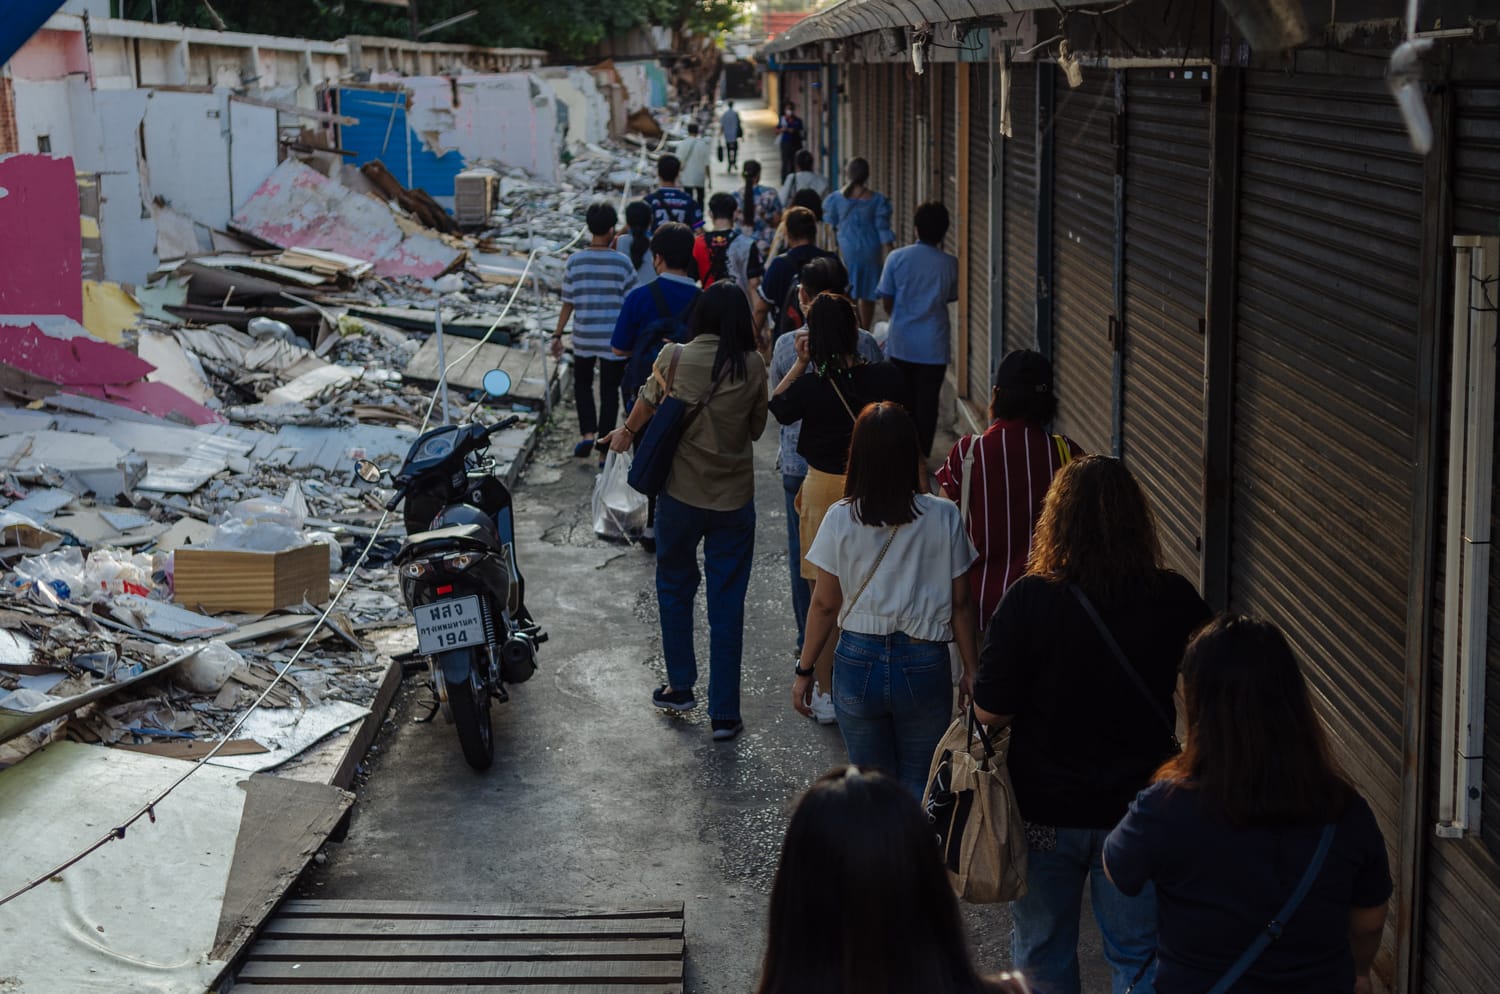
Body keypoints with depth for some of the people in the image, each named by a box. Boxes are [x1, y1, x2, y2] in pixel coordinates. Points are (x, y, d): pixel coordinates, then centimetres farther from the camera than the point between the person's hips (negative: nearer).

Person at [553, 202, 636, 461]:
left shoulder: (575, 261, -7)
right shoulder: (622, 263, -9)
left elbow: (568, 303, -3)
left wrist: (557, 334, 7)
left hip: (583, 336, 1)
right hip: (615, 339, -1)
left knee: (582, 384, 20)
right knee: (609, 390, 9)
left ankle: (587, 433, 4)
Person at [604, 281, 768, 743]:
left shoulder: (675, 358, -9)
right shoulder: (753, 367, -10)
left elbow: (647, 404, 10)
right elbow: (757, 429, 3)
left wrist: (626, 433, 30)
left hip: (681, 494, 0)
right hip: (735, 498, 0)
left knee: (675, 587, 21)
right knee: (727, 605, 7)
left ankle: (681, 687, 28)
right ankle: (724, 713, 10)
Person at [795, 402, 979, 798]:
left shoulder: (841, 519, -8)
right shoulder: (943, 517, -8)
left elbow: (824, 604, -3)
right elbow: (960, 603, -2)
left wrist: (805, 671, 8)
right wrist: (971, 670, 9)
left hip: (859, 662, 0)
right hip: (925, 663, 0)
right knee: (918, 784, 12)